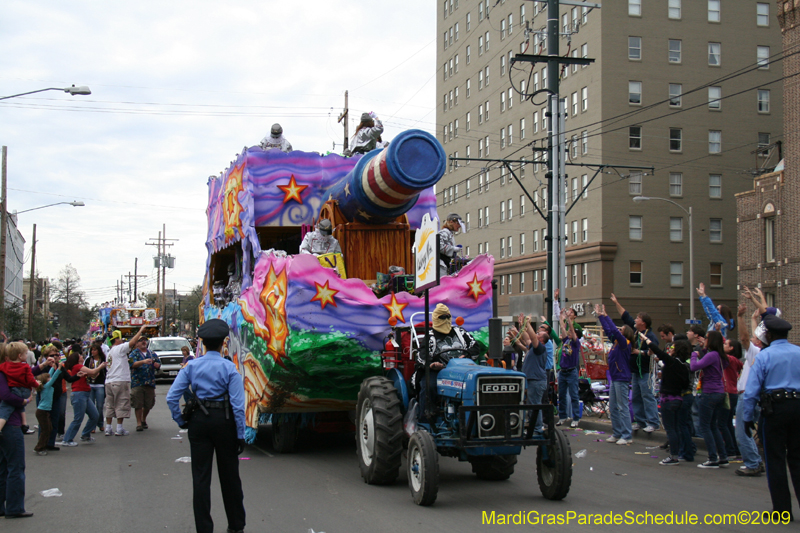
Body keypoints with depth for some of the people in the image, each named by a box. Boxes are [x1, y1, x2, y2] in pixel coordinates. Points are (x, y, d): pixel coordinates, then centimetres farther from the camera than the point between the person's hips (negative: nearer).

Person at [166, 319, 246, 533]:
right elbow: (238, 404, -11)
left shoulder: (191, 366, -1)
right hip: (224, 421, -1)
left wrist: (181, 421, 4)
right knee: (229, 475, 13)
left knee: (201, 476, 7)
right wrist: (240, 435, -5)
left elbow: (172, 397, -6)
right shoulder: (229, 368, -7)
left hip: (199, 421, 1)